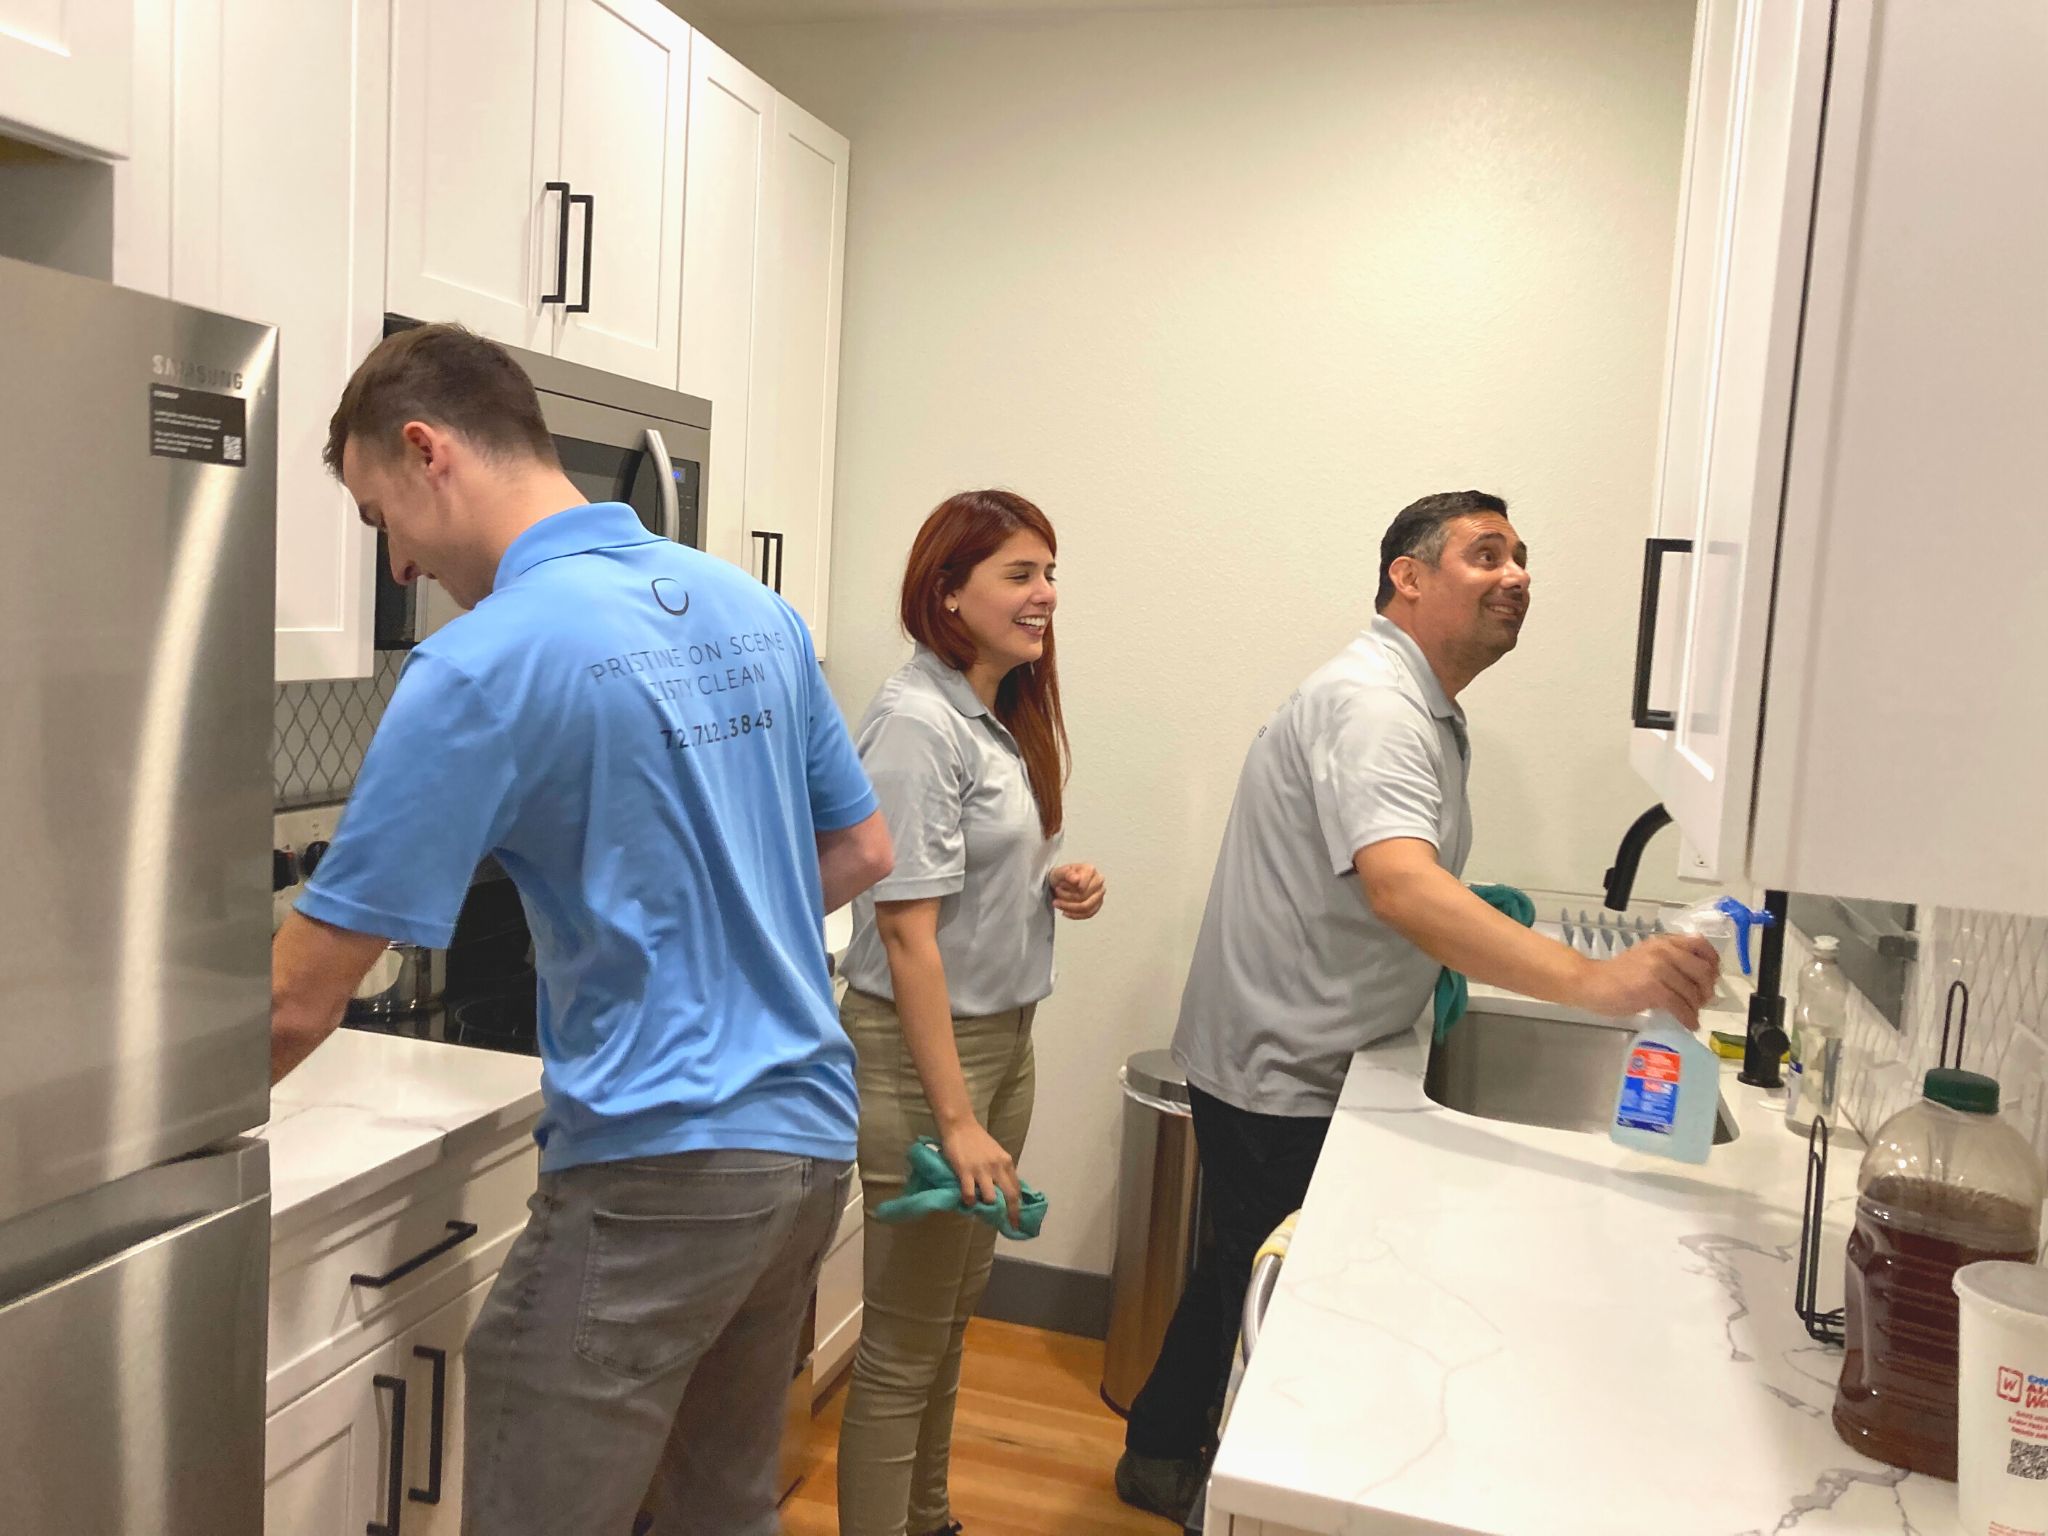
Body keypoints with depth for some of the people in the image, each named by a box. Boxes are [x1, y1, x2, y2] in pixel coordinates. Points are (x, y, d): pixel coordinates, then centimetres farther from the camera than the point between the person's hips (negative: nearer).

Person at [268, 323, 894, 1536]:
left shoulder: (486, 663, -14)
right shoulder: (756, 609, 7)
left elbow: (300, 1003, -11)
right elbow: (864, 852, 16)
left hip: (657, 1171, -8)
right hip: (810, 1141, 8)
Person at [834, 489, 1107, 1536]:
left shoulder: (1005, 716, 8)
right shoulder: (917, 722, -19)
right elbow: (908, 931, -23)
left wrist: (1054, 886, 0)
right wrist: (956, 1118, -23)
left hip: (1002, 1038, 9)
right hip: (922, 1051, -9)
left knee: (954, 1308, 23)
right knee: (905, 1340, 5)